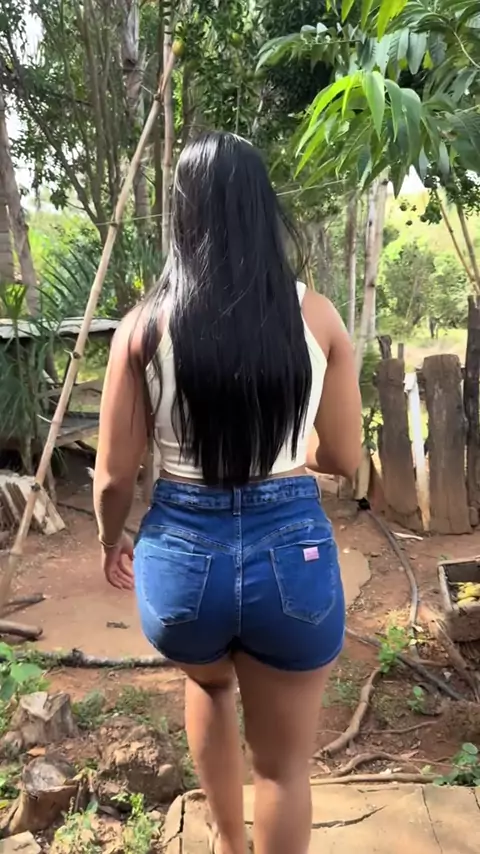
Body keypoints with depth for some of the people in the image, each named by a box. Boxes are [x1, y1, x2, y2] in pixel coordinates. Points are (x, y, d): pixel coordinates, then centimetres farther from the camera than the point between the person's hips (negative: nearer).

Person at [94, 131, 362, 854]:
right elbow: (346, 459, 4)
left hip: (182, 552, 2)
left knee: (209, 684, 36)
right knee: (283, 765, 21)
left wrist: (111, 543, 18)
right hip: (293, 552, -1)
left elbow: (114, 477, -2)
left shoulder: (145, 323, -6)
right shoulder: (316, 315, -4)